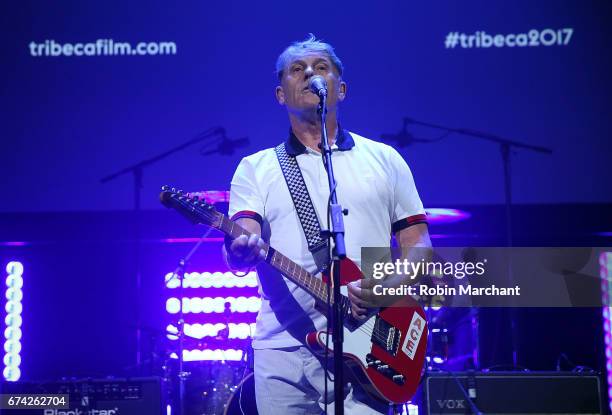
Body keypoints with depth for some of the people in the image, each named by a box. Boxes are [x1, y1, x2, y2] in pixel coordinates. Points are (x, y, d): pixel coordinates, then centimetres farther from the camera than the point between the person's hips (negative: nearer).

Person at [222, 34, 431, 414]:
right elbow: (242, 241, -3)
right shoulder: (256, 168, 11)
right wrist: (242, 250, -28)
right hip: (282, 350, 1)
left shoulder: (384, 159, 13)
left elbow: (418, 246, 10)